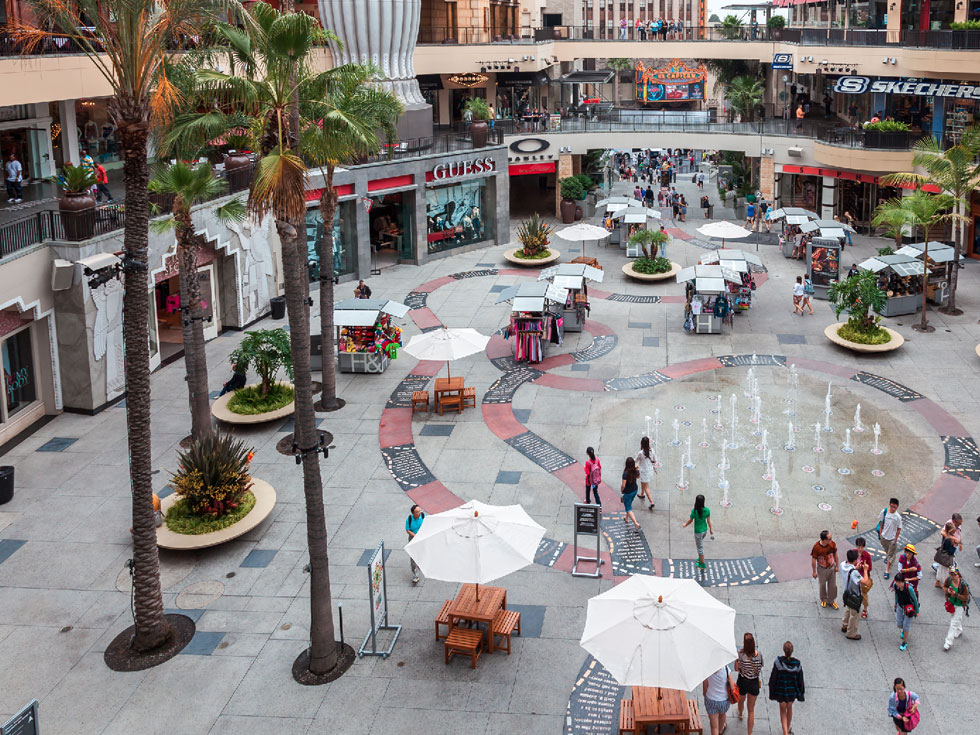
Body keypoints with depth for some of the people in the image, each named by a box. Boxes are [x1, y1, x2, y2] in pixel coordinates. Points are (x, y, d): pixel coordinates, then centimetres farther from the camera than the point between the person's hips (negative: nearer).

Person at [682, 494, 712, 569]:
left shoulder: (694, 511, -26)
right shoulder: (707, 510, -14)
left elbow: (690, 521, -11)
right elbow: (708, 520, -3)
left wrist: (685, 525, 9)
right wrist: (711, 529, 12)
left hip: (698, 531, -5)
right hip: (705, 530, 5)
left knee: (700, 548, 10)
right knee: (699, 544, 31)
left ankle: (703, 564, 22)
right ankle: (700, 558, 45)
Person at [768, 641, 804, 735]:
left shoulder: (778, 662, -21)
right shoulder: (797, 663, -15)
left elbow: (773, 678, -13)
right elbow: (800, 680, -4)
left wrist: (772, 691, -1)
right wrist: (801, 693, 9)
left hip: (780, 690, -2)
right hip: (793, 690, 2)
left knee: (783, 710, 15)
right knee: (789, 708, 25)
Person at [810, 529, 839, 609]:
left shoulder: (832, 544, -18)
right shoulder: (816, 547, -29)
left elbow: (835, 554, -1)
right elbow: (813, 559, -17)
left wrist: (837, 566, 6)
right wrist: (814, 572, -9)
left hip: (832, 568, 3)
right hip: (822, 569, -3)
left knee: (833, 585, 15)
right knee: (822, 585, 18)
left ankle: (831, 601, 36)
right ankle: (823, 600, 43)